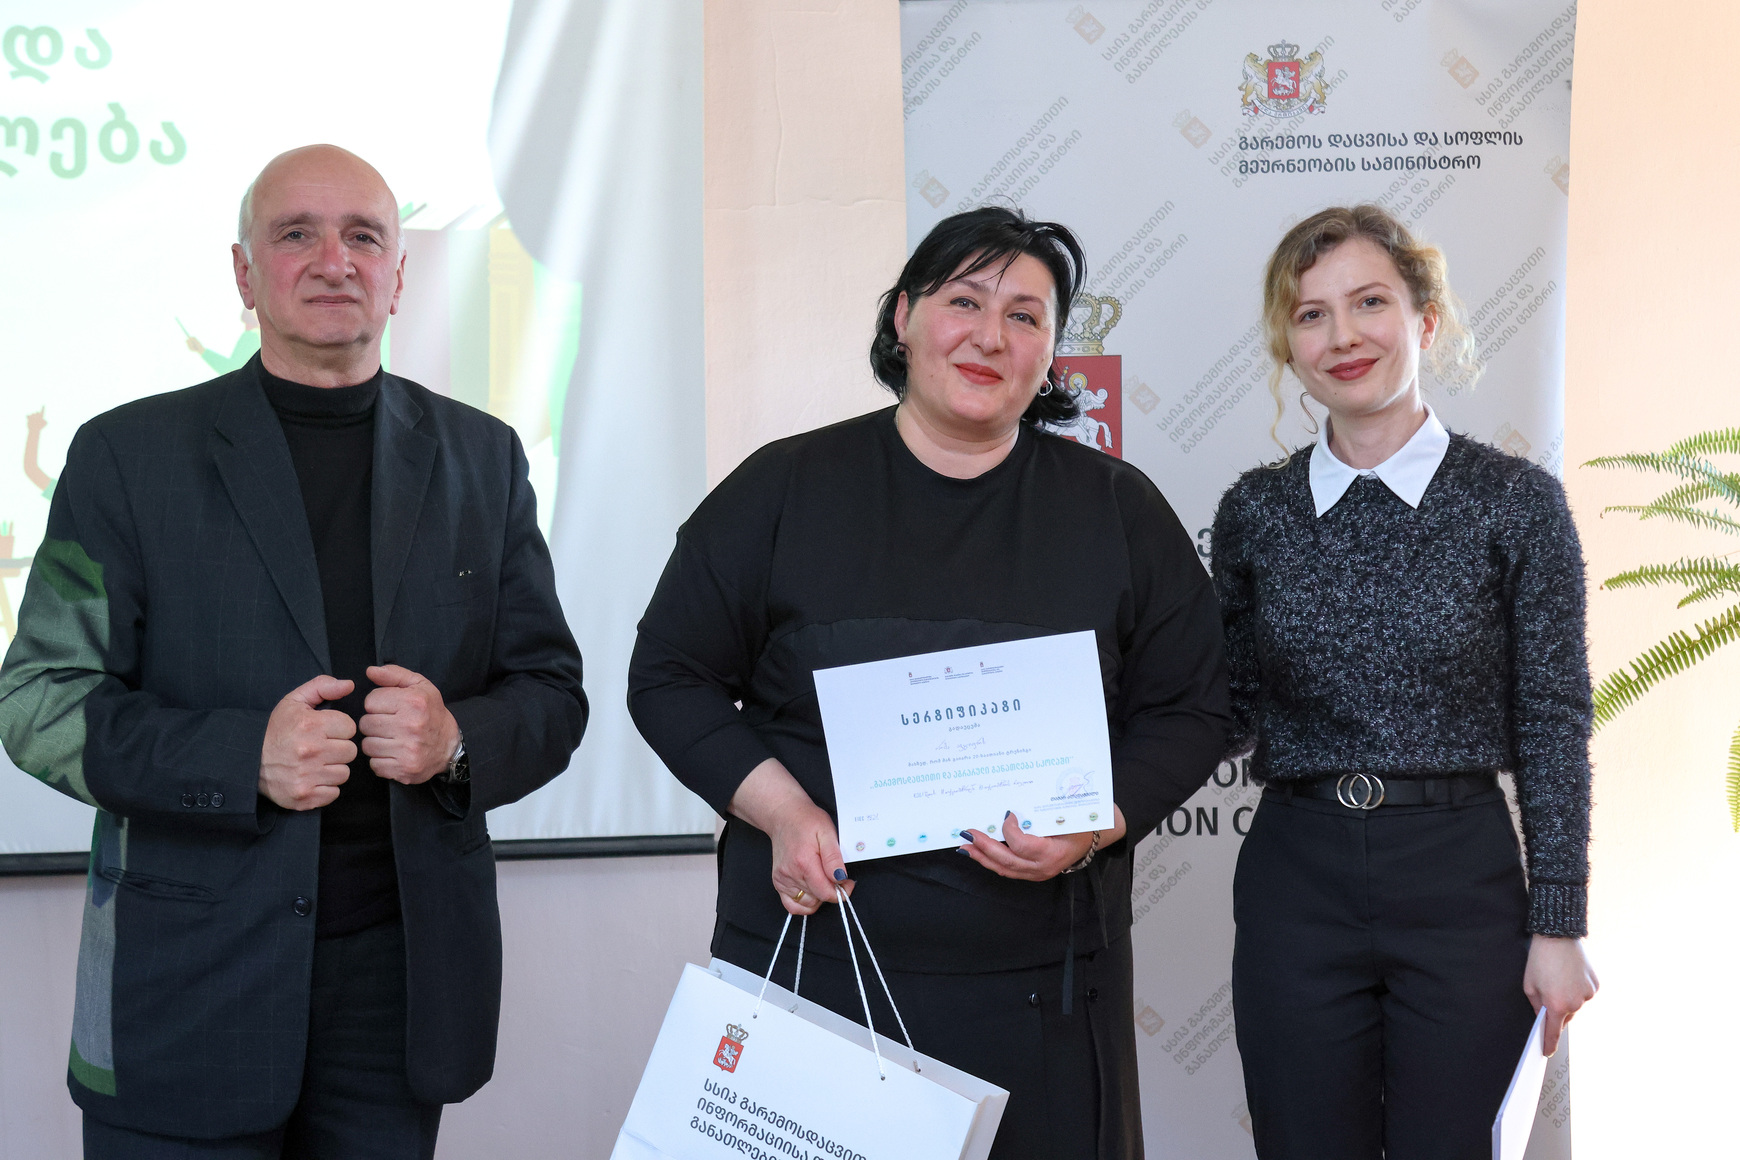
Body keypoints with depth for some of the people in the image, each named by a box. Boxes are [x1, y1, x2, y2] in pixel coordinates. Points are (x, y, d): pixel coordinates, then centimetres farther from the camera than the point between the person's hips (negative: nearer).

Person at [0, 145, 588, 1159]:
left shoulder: (482, 458, 8)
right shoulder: (129, 455, 1)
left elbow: (552, 694, 10)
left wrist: (458, 739, -13)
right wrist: (243, 755, -18)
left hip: (404, 978, 2)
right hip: (186, 989, -2)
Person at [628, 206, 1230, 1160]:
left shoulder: (1119, 510, 7)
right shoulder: (784, 489, 4)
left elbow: (1185, 711, 9)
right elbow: (672, 677, 6)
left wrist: (1094, 826, -8)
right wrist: (781, 809, -8)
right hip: (810, 958, -1)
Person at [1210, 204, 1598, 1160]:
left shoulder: (1515, 501, -4)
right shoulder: (1255, 511, 3)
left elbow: (1552, 723, -2)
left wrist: (1558, 926, -4)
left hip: (1462, 877, -2)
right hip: (1297, 880, 2)